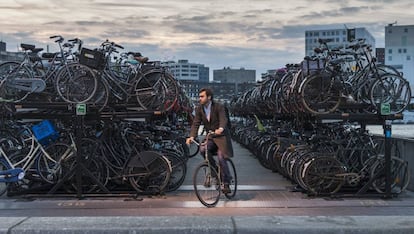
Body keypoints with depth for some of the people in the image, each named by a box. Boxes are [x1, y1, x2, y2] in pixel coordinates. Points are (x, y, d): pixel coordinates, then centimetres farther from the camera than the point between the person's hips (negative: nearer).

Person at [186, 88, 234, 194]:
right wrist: (192, 136, -25)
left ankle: (226, 183, -1)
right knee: (203, 150, -24)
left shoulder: (219, 106, -13)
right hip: (210, 137, 4)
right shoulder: (199, 109, 0)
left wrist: (220, 129, -51)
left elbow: (223, 120, -28)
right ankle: (215, 170, 0)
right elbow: (196, 123, -7)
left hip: (221, 136, -4)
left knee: (221, 158, -16)